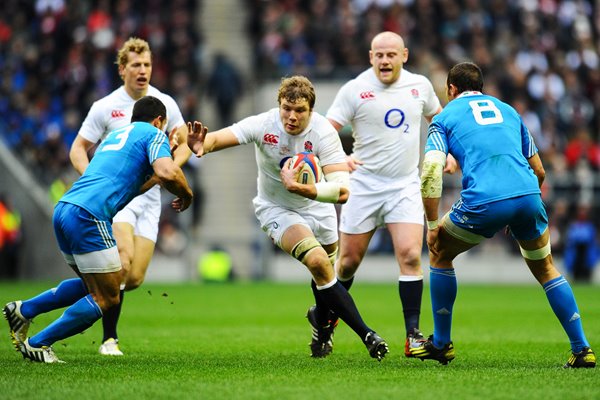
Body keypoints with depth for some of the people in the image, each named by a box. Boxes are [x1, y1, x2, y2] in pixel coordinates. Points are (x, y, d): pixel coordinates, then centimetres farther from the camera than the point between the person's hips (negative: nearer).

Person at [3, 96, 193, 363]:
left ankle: (23, 310, 21)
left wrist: (167, 151, 40)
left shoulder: (115, 135, 30)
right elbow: (167, 174, -12)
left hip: (63, 209, 9)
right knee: (107, 299, -1)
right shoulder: (154, 134, 5)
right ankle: (38, 344, -1)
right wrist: (186, 195, 7)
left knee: (92, 285, 26)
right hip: (89, 216, -9)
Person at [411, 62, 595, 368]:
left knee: (440, 252, 22)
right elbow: (539, 172, 29)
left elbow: (431, 171, -1)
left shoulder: (445, 117, 17)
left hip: (482, 202, -3)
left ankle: (441, 343, 23)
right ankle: (582, 349, 13)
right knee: (545, 269, 23)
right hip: (528, 196, 3)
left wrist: (432, 225, 5)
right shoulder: (507, 110, 29)